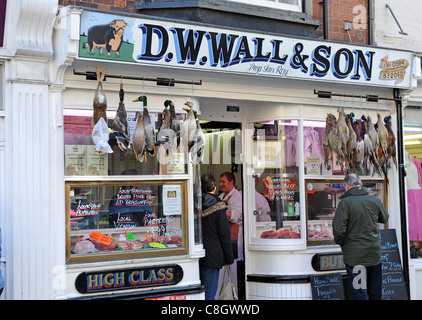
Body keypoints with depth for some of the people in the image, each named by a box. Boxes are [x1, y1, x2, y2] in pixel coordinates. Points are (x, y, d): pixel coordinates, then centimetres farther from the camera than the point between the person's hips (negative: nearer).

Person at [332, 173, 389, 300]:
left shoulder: (345, 203, -14)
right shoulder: (375, 200, 0)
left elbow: (338, 229, -17)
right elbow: (384, 218, 18)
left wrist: (340, 242, 2)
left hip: (354, 254, -4)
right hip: (374, 252, 4)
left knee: (359, 294, 1)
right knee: (375, 293, 16)